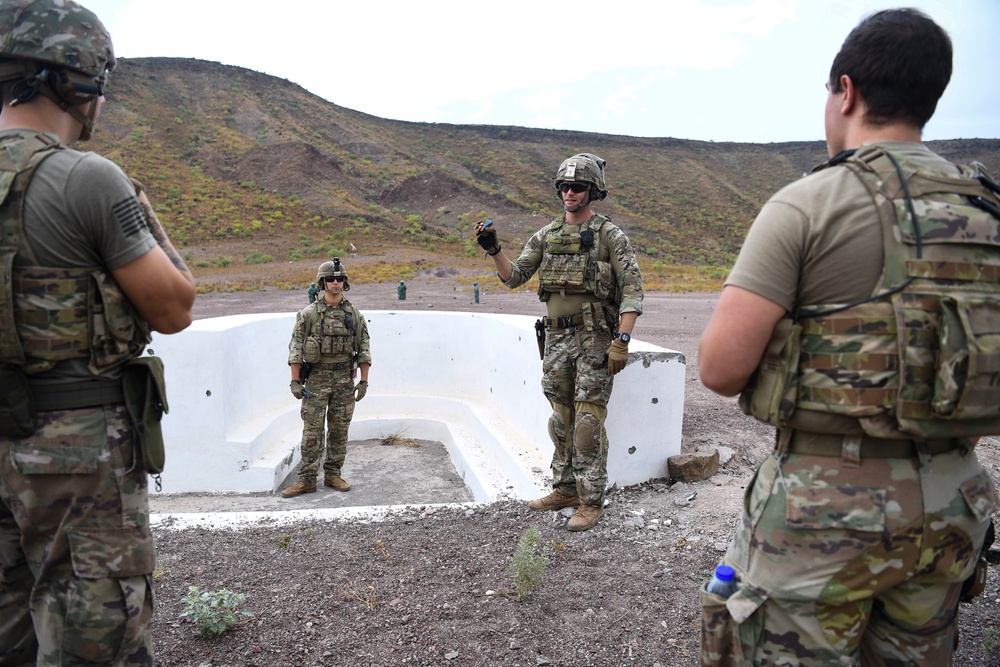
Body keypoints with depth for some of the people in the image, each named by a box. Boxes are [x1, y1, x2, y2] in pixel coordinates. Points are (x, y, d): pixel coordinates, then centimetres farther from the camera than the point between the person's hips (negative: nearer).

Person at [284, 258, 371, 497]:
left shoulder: (354, 315, 4)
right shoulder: (308, 314, -3)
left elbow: (364, 348, 5)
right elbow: (296, 348, -3)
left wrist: (364, 381, 0)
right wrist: (295, 381, -8)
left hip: (344, 379, 2)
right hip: (316, 378, -2)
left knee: (339, 430, 8)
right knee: (312, 431, -1)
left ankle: (333, 475, 20)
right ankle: (306, 480, 6)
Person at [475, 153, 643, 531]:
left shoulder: (609, 235, -5)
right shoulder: (547, 235, 11)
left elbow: (633, 290, -10)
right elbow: (514, 277, 9)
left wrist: (622, 341, -19)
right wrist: (493, 250, -9)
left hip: (594, 340, -5)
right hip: (557, 339, 6)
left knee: (588, 424, -4)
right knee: (561, 421, 13)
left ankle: (591, 501, 7)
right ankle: (565, 489, 27)